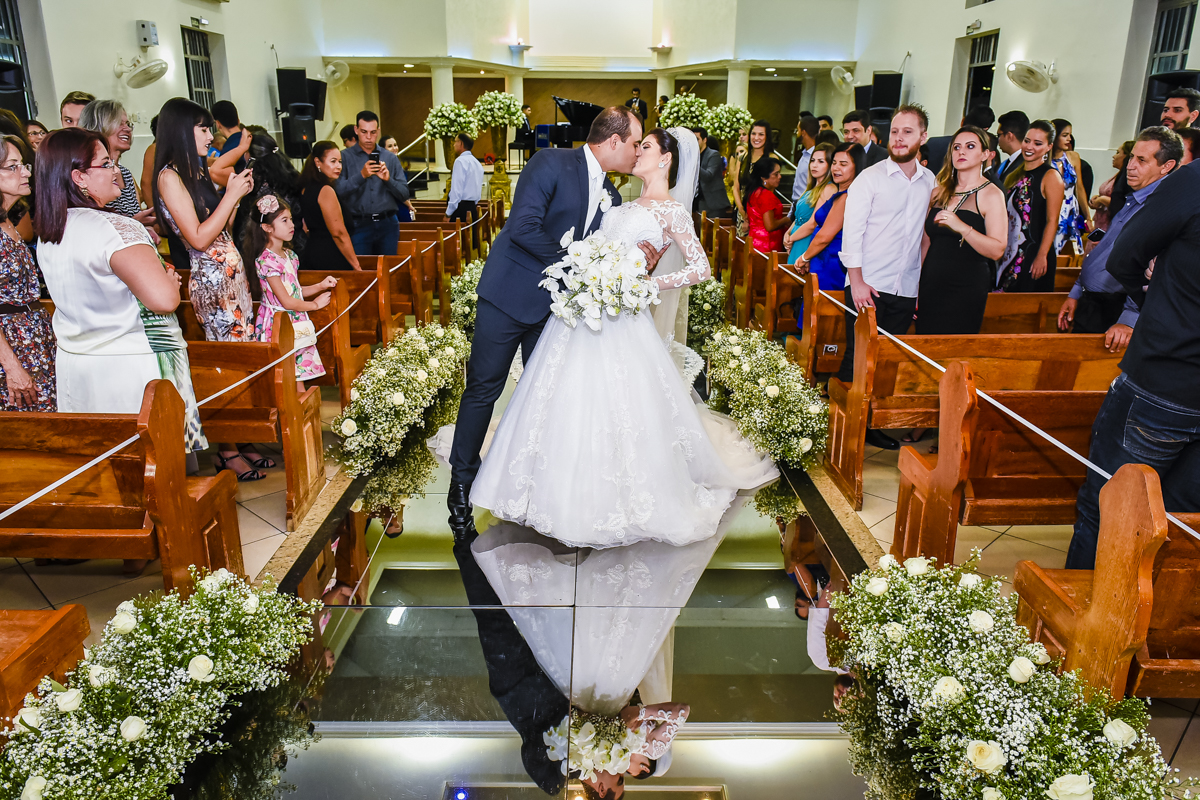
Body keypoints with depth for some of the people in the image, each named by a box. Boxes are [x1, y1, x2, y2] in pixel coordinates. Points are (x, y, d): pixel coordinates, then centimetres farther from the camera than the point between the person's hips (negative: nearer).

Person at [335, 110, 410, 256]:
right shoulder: (344, 157, 4)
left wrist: (388, 180, -11)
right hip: (359, 226, -2)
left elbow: (404, 194, 5)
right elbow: (339, 191, -9)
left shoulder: (391, 158, 11)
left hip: (388, 224, 2)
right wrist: (361, 176, -19)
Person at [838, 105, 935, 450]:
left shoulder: (930, 182, 10)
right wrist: (857, 281, -12)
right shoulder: (870, 177, -2)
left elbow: (926, 234, 14)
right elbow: (852, 231, -6)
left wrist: (922, 284, 9)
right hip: (867, 287, -4)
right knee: (857, 359, 0)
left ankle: (871, 424, 19)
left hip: (906, 291, 4)